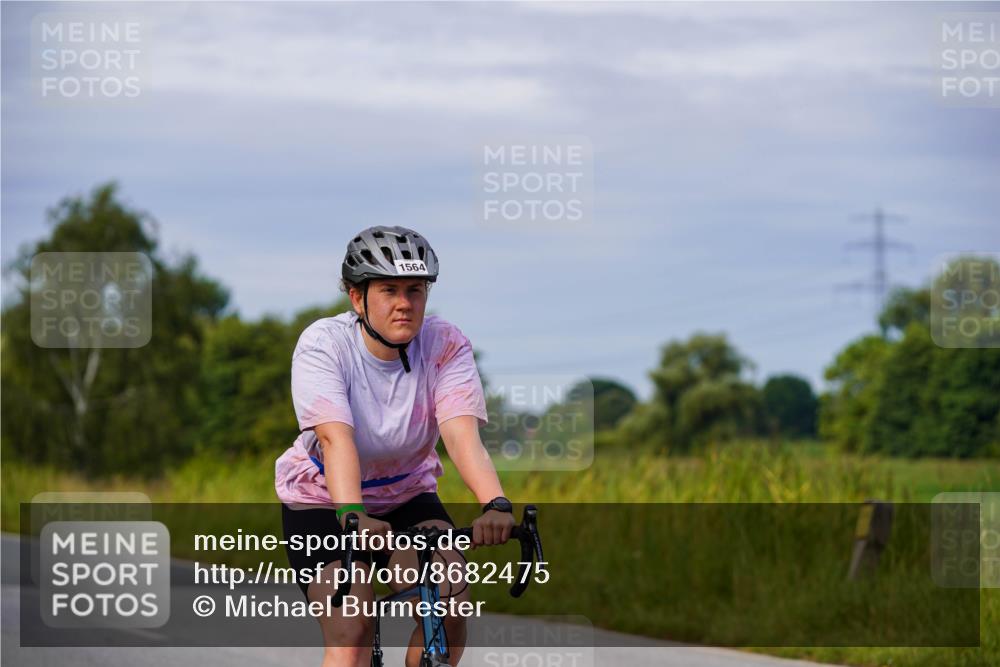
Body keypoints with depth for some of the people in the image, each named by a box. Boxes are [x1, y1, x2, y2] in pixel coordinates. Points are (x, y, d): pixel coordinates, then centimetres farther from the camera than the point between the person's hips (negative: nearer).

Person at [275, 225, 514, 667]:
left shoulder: (446, 345, -17)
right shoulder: (323, 344, -23)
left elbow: (462, 434, -31)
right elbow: (336, 439, -36)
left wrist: (495, 506, -49)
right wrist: (352, 516, -53)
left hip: (407, 498, 2)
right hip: (324, 503, -2)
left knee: (452, 602, -23)